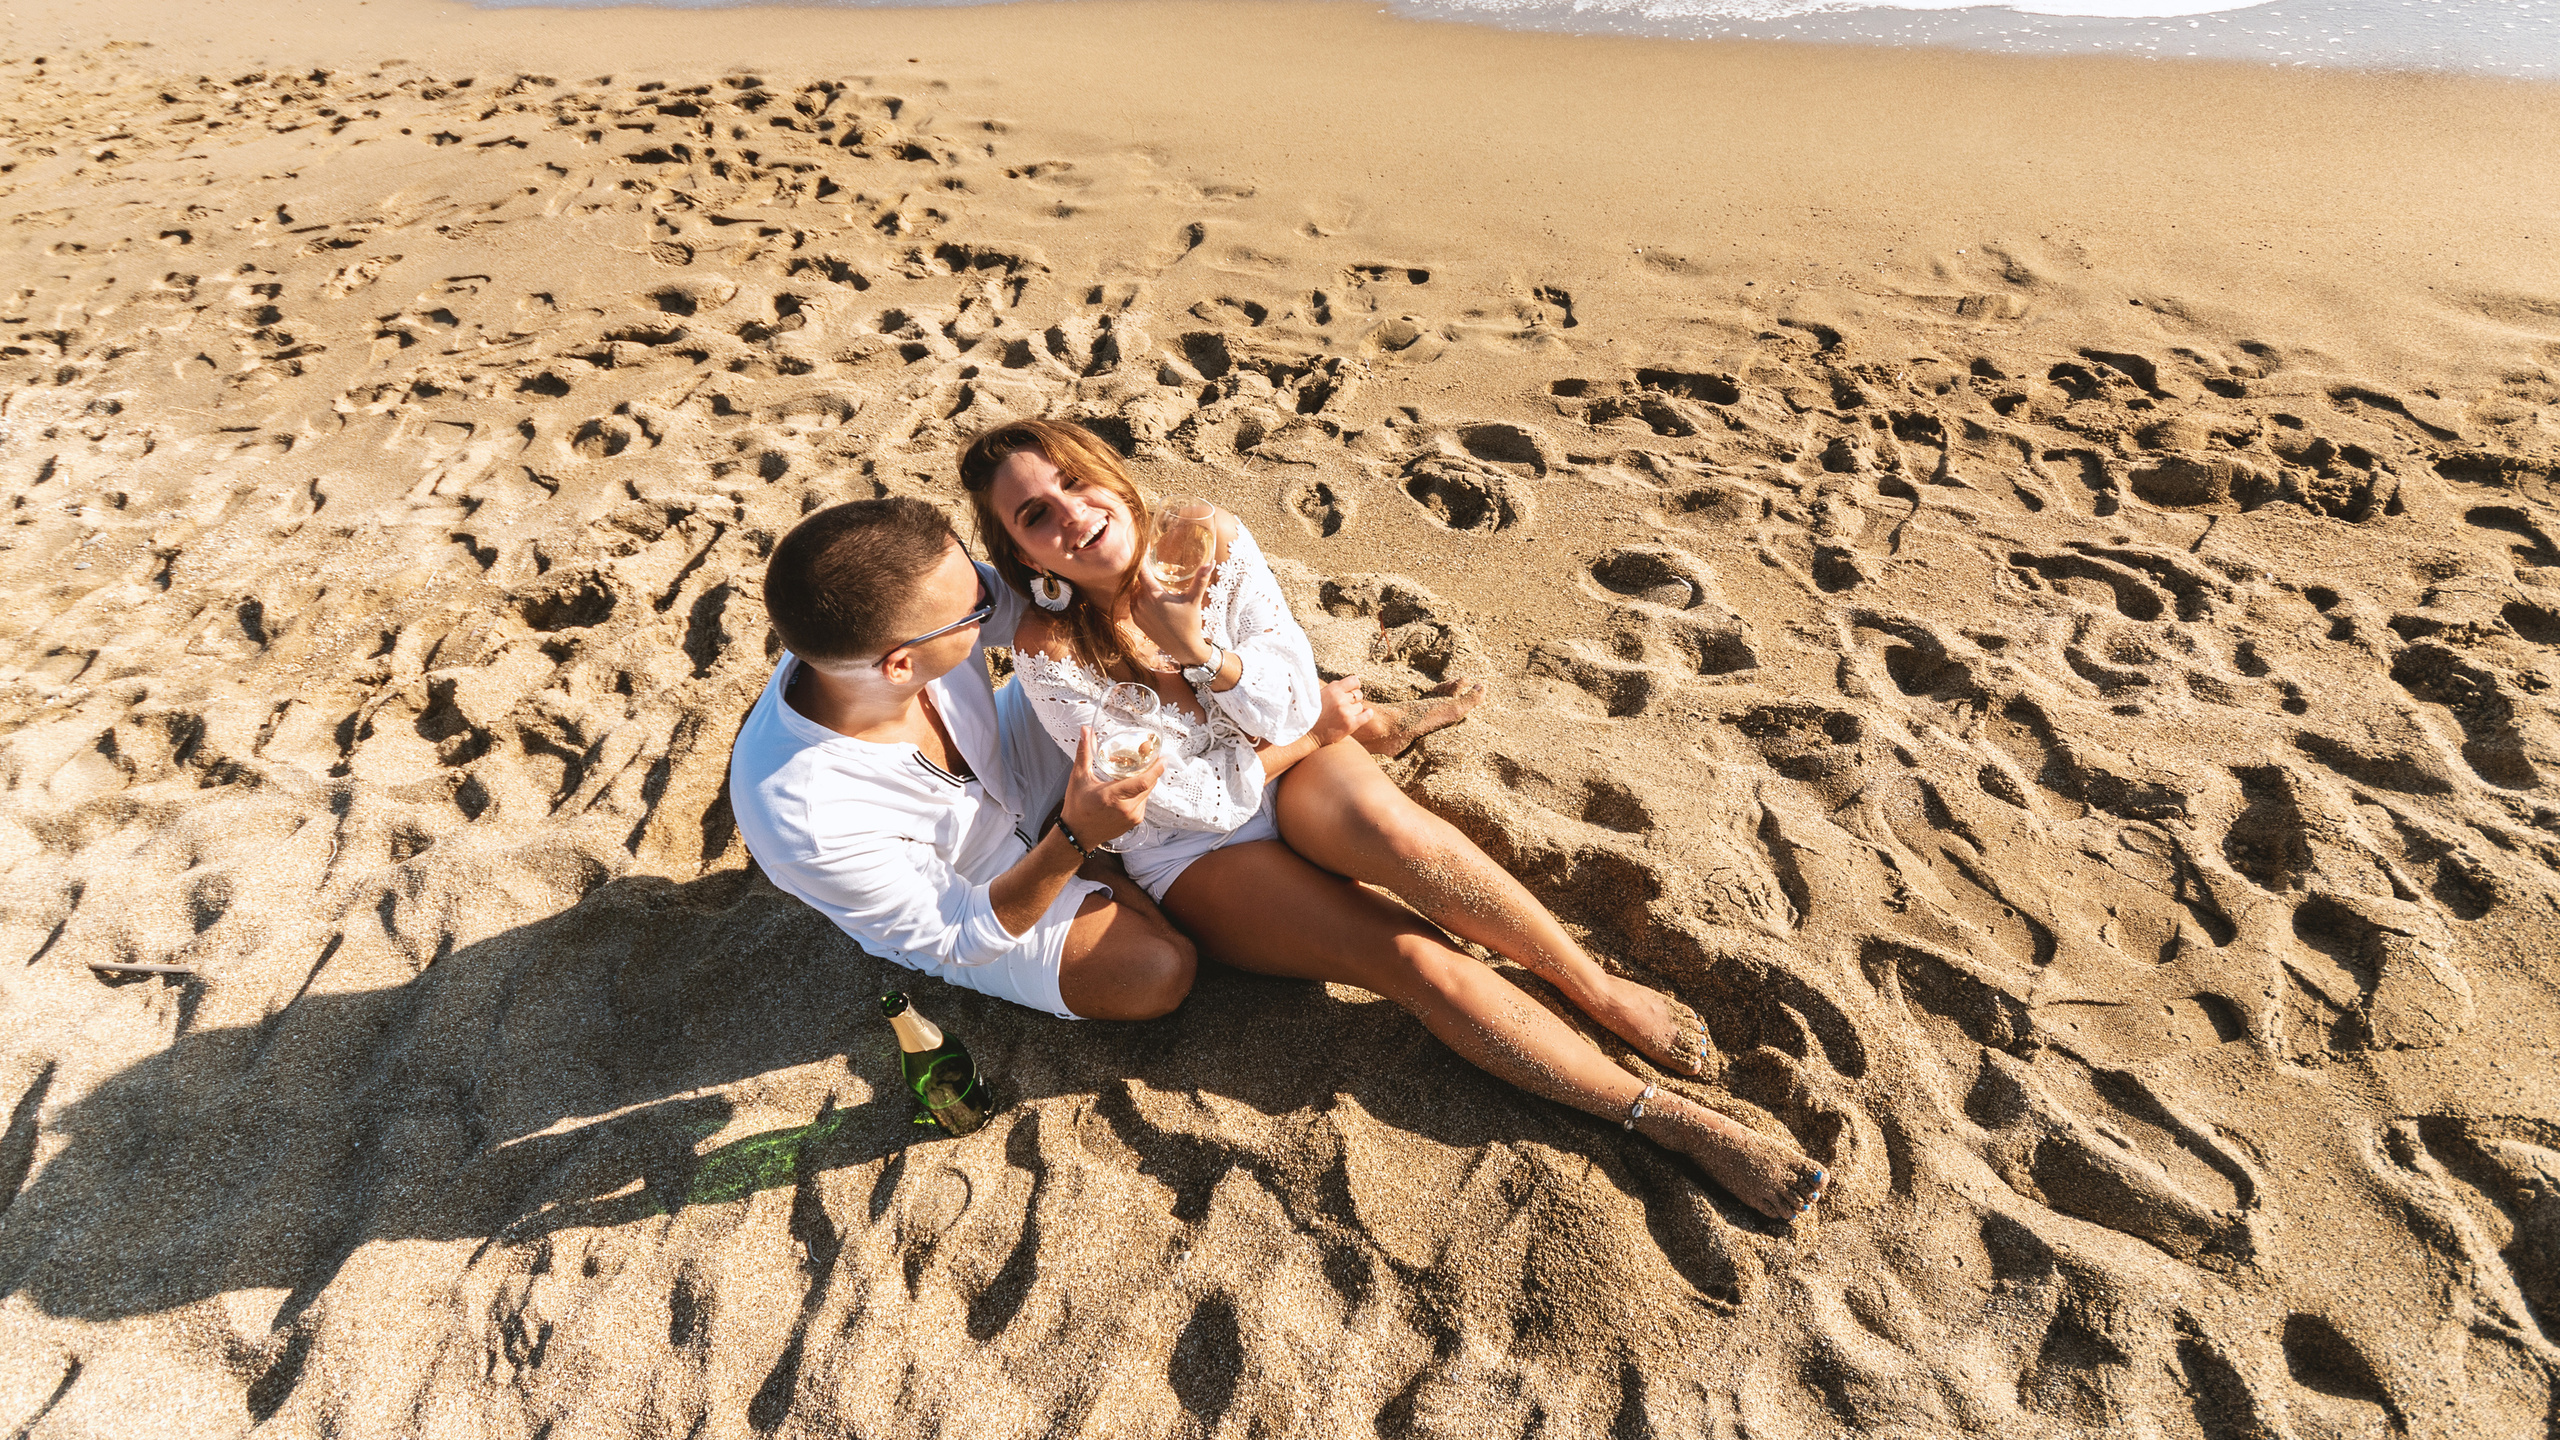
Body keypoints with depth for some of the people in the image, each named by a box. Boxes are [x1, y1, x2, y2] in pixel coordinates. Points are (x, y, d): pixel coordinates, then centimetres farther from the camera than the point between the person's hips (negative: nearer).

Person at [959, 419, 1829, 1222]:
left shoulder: (1209, 541, -9)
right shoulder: (1051, 654, -18)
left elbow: (1297, 699, -11)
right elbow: (1197, 800, -15)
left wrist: (1199, 649, -25)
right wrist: (1313, 734, -7)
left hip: (1296, 782, 3)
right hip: (1197, 856, -2)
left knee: (1380, 823, -36)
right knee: (1421, 965, -24)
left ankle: (1603, 990, -18)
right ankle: (1670, 1119, -16)